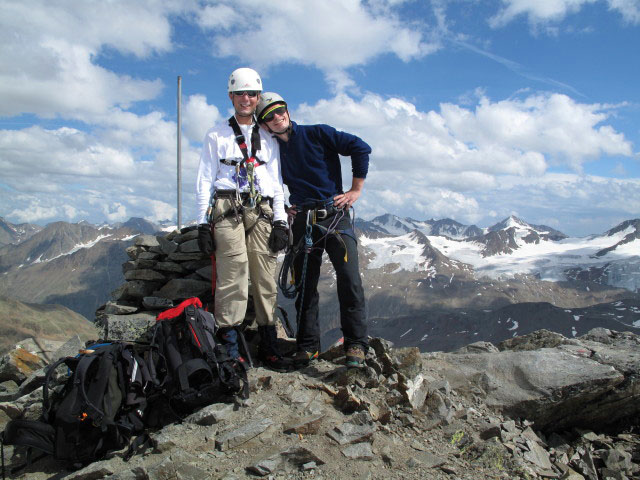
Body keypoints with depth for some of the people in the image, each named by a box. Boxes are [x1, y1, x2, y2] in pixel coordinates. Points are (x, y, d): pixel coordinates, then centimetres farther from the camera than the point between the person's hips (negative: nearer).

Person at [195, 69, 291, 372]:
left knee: (266, 279, -2)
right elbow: (204, 181, 9)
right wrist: (203, 223, 0)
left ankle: (269, 348, 5)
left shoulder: (268, 140, 22)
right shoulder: (216, 136, 14)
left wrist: (280, 221, 8)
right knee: (233, 276, -12)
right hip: (227, 210, -3)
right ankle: (230, 347, -7)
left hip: (262, 213, 3)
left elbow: (276, 184, 20)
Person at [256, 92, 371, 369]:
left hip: (334, 215, -4)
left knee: (349, 279, -14)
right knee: (304, 285, 5)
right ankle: (307, 345, 14)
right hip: (302, 221, 4)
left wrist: (356, 190, -6)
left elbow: (360, 147, -5)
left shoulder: (317, 134, -1)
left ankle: (356, 344, -7)